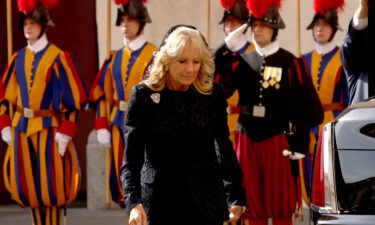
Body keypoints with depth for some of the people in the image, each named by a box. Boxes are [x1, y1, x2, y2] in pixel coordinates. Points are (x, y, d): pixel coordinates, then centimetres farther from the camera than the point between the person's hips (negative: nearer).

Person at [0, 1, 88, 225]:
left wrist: (65, 133, -13)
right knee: (27, 184, 8)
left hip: (48, 130, -5)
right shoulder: (18, 58, 9)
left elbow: (73, 98, -9)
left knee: (50, 185, -2)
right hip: (21, 129, 5)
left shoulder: (59, 58, -7)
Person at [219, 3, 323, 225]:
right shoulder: (243, 61, 7)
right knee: (252, 201, 7)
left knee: (281, 204, 2)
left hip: (278, 139, -3)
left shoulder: (289, 63, -4)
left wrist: (299, 142, -8)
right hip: (247, 138, 3)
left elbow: (305, 105, -4)